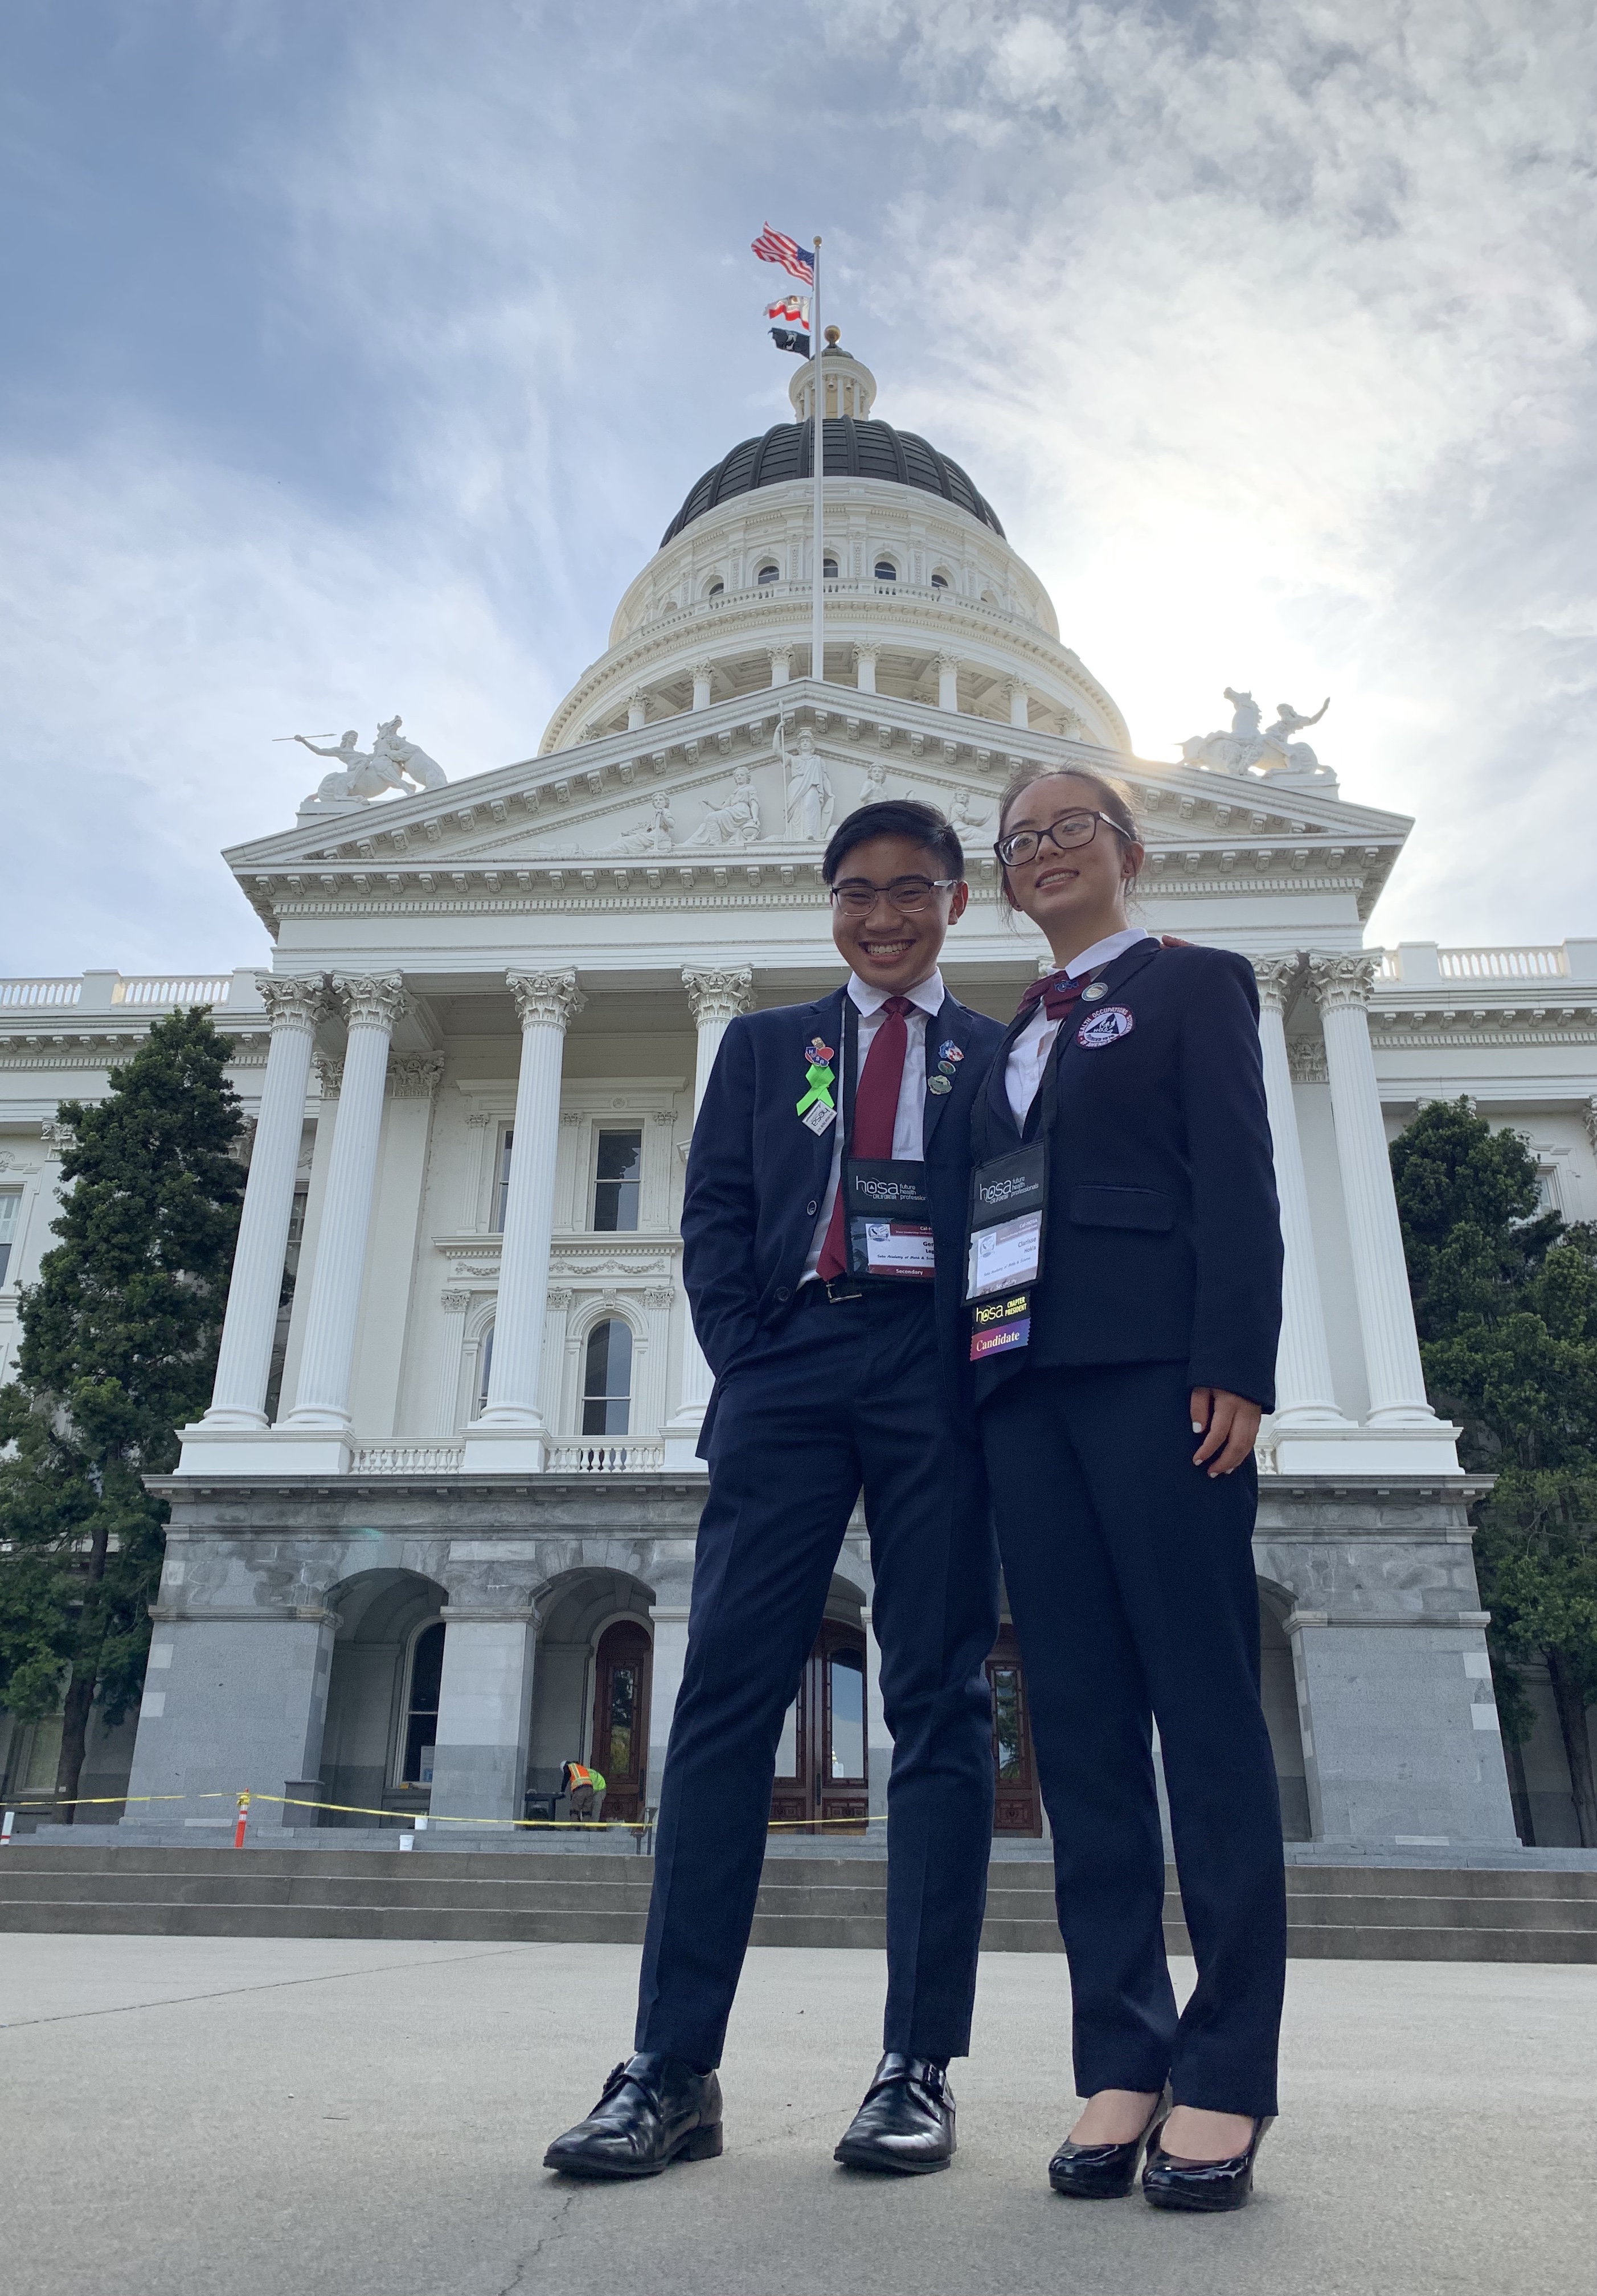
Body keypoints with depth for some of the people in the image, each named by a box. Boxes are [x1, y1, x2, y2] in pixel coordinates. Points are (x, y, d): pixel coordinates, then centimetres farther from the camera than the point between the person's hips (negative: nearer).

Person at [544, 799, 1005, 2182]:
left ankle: (921, 2066, 7)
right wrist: (747, 1364, -1)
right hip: (788, 1365, 1)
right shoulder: (763, 1046, 22)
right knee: (727, 1691, -4)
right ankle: (674, 2069, 1)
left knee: (940, 1704, 0)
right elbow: (713, 1221, 12)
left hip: (936, 1374, -1)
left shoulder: (1004, 1055, 17)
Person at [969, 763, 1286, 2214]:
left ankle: (1228, 2074, 4)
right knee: (1078, 1718, 3)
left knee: (1205, 1704, -4)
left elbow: (1238, 1179, -3)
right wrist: (974, 1380, 7)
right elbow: (993, 1207, 18)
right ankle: (1121, 2060, 9)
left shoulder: (1195, 984, 9)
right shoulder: (1011, 1037, 25)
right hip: (1021, 1375, 6)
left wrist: (1234, 1368, -15)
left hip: (1151, 1363, -5)